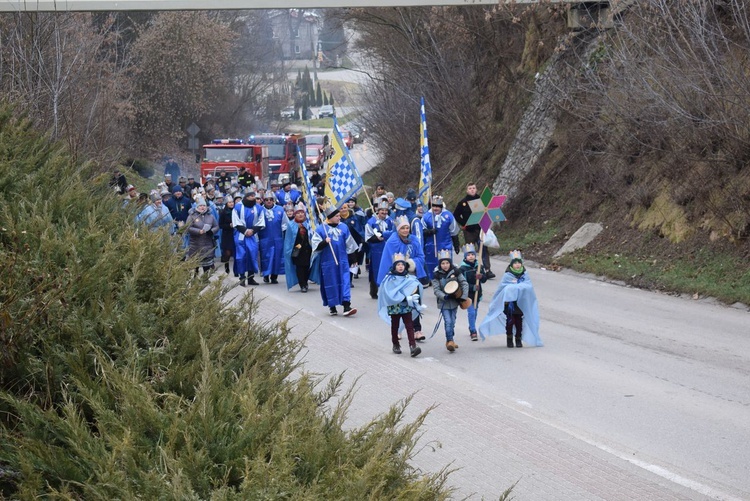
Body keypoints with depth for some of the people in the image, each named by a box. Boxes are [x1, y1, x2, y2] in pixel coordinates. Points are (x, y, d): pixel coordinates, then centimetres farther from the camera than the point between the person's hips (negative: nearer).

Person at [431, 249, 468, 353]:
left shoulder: (456, 272, -1)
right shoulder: (437, 275, -6)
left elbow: (464, 284, 1)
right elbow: (436, 289, -10)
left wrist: (464, 297, -10)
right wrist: (444, 296, -25)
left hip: (454, 301, 3)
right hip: (444, 302, -3)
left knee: (452, 322, 10)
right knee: (448, 322, -14)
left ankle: (449, 340, 26)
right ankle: (450, 341, -13)